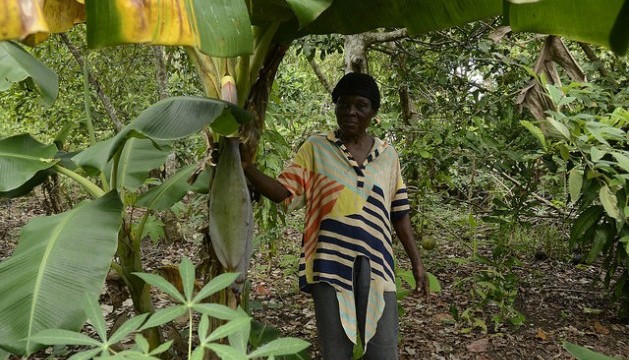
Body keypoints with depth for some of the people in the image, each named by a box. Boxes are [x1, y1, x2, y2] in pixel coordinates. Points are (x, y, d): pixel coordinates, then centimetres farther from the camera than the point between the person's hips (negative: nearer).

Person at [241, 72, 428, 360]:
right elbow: (282, 192, -4)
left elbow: (399, 213, 13)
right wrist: (245, 165, -19)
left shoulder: (388, 155, 9)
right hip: (330, 264, -1)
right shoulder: (316, 148, 2)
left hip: (375, 264, 2)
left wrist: (416, 262, 12)